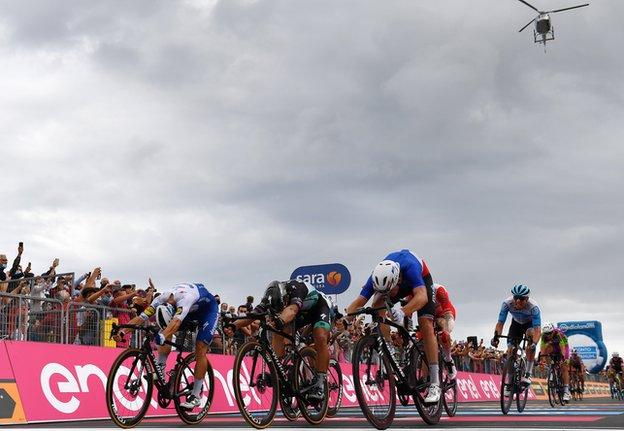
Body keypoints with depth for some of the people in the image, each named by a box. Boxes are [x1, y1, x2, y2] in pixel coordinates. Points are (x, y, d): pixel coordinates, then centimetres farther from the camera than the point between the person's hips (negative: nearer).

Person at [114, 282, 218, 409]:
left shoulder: (185, 298, -43)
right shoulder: (161, 299, -25)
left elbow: (176, 322, -58)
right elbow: (141, 317, -30)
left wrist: (162, 336, -73)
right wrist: (122, 332, -42)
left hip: (208, 307, -6)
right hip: (192, 309, 7)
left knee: (200, 349, -17)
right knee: (166, 331, -16)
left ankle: (196, 396, -10)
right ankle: (160, 369, -6)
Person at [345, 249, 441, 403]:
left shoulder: (410, 267, -45)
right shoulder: (376, 278, -34)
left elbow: (422, 297, -57)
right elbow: (357, 303, -34)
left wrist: (403, 312, -73)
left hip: (421, 279, -3)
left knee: (426, 325, -18)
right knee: (377, 305, -25)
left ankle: (434, 385, -16)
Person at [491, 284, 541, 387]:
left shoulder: (533, 307, -37)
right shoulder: (507, 303, -31)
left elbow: (537, 329, -43)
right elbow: (500, 323, -29)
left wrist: (534, 343, -60)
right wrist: (496, 336, -47)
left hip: (530, 324, -3)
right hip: (516, 323, 3)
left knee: (530, 334, -34)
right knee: (510, 349, -12)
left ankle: (528, 375, -30)